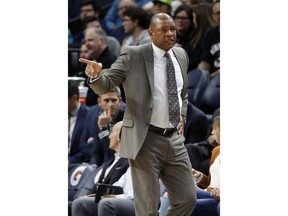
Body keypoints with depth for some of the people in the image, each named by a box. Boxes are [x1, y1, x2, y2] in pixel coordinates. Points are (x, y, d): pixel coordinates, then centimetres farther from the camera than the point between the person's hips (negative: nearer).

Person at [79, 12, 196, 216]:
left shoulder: (181, 55, 10)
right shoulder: (133, 56, -8)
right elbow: (105, 84, -11)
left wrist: (182, 116, 11)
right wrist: (96, 75, -34)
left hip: (175, 139, 5)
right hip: (145, 139, -5)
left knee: (188, 199, 5)